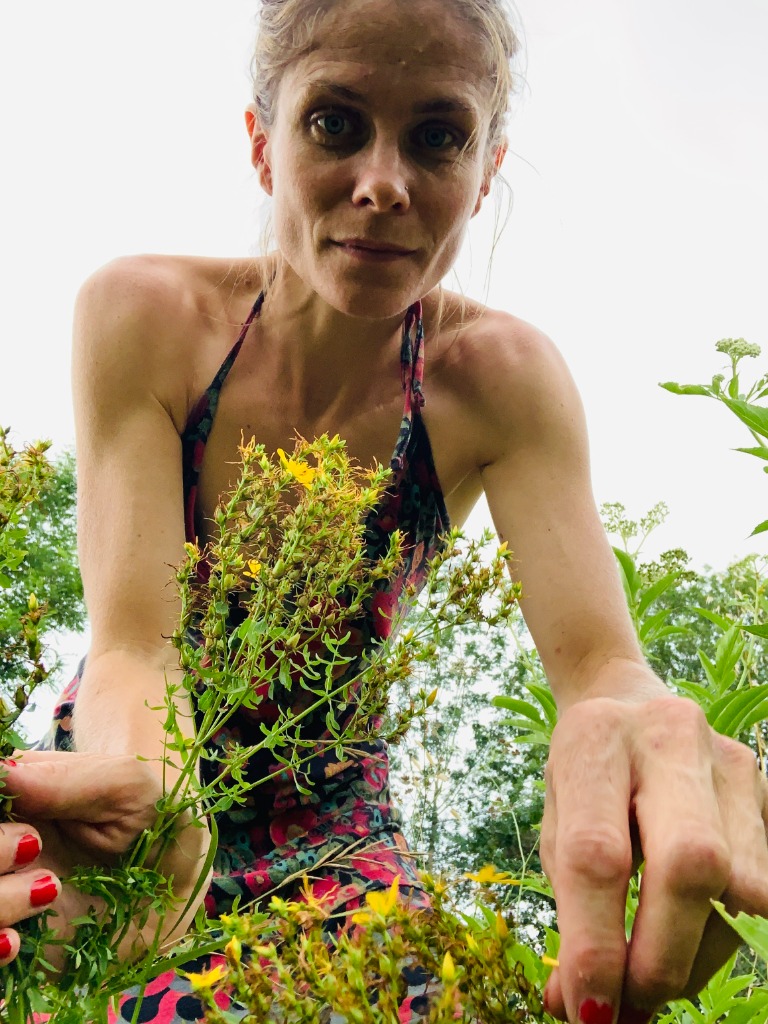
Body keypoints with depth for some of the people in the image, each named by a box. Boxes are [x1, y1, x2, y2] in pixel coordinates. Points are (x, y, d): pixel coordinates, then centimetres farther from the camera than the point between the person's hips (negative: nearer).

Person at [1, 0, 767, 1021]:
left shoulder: (498, 379, -15)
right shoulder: (144, 317, -19)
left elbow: (598, 657, -24)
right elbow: (133, 647, -26)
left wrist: (637, 718, -50)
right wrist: (139, 788, -50)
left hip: (327, 822, 1)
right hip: (121, 791, -1)